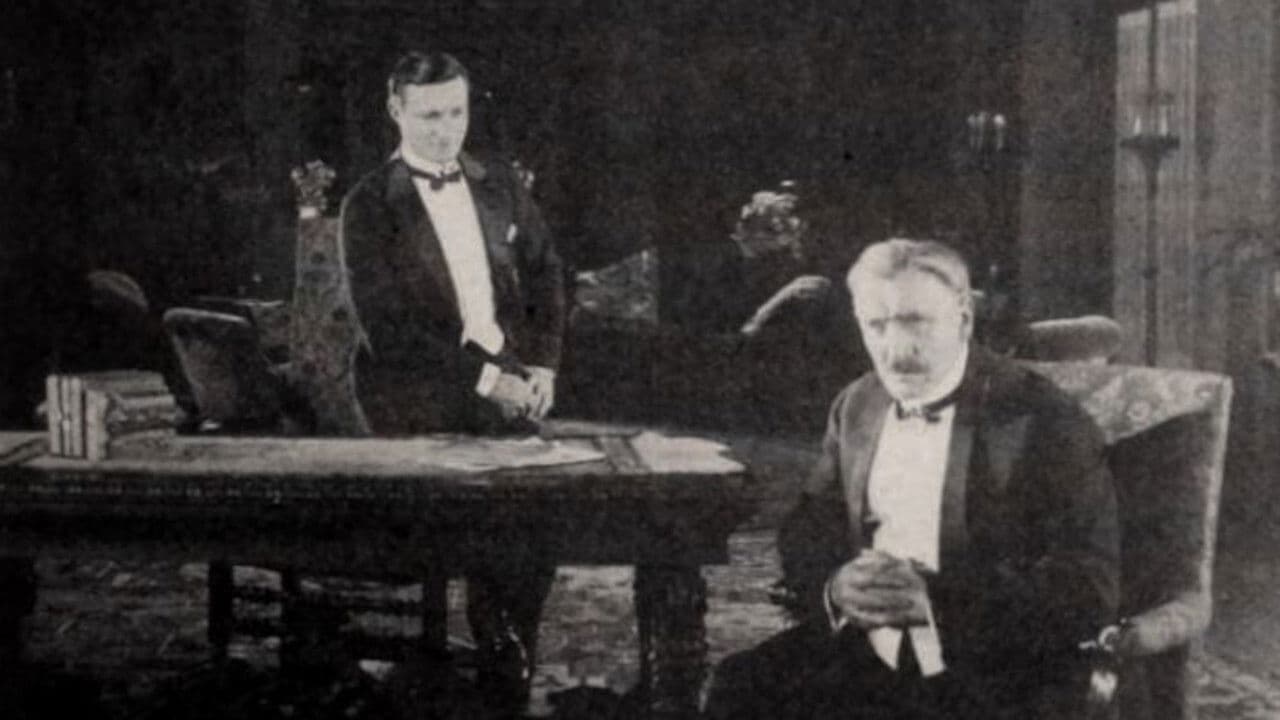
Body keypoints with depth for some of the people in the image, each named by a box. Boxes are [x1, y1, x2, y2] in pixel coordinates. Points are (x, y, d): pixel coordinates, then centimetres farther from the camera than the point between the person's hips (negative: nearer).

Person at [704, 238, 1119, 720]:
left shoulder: (1046, 422, -10)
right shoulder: (855, 406, 9)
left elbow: (1090, 589, -15)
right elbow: (806, 531, 13)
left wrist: (935, 599, -25)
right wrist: (835, 588, -11)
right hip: (867, 658, 5)